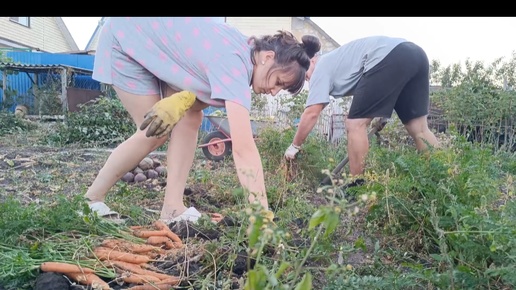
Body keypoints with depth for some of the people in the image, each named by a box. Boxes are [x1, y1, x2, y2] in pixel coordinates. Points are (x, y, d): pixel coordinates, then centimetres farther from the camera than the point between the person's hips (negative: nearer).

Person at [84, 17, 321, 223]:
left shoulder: (245, 50, -8)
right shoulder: (234, 64, -36)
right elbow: (244, 150, -41)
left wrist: (181, 100, -25)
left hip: (156, 41, 8)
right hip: (126, 38, -8)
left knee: (190, 119, -6)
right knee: (154, 134, -7)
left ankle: (172, 208, -2)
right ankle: (93, 198, 11)